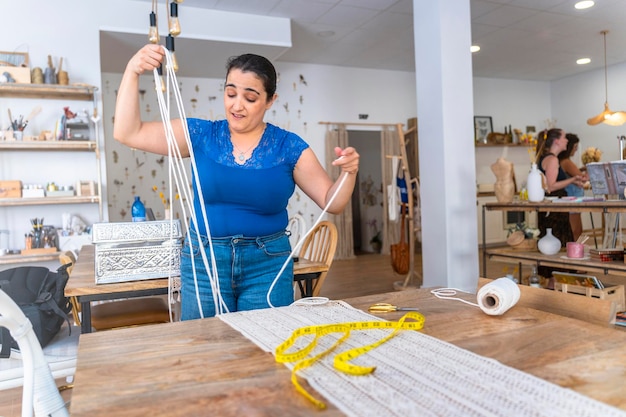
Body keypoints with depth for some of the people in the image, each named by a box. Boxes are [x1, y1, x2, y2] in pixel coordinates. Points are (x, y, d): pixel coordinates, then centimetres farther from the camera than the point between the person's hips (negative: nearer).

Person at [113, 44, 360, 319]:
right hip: (204, 259, 1)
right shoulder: (201, 134, 1)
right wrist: (133, 71, -13)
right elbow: (128, 133, -3)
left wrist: (349, 173, -22)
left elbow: (331, 202, -3)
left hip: (268, 263, 0)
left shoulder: (289, 146, -2)